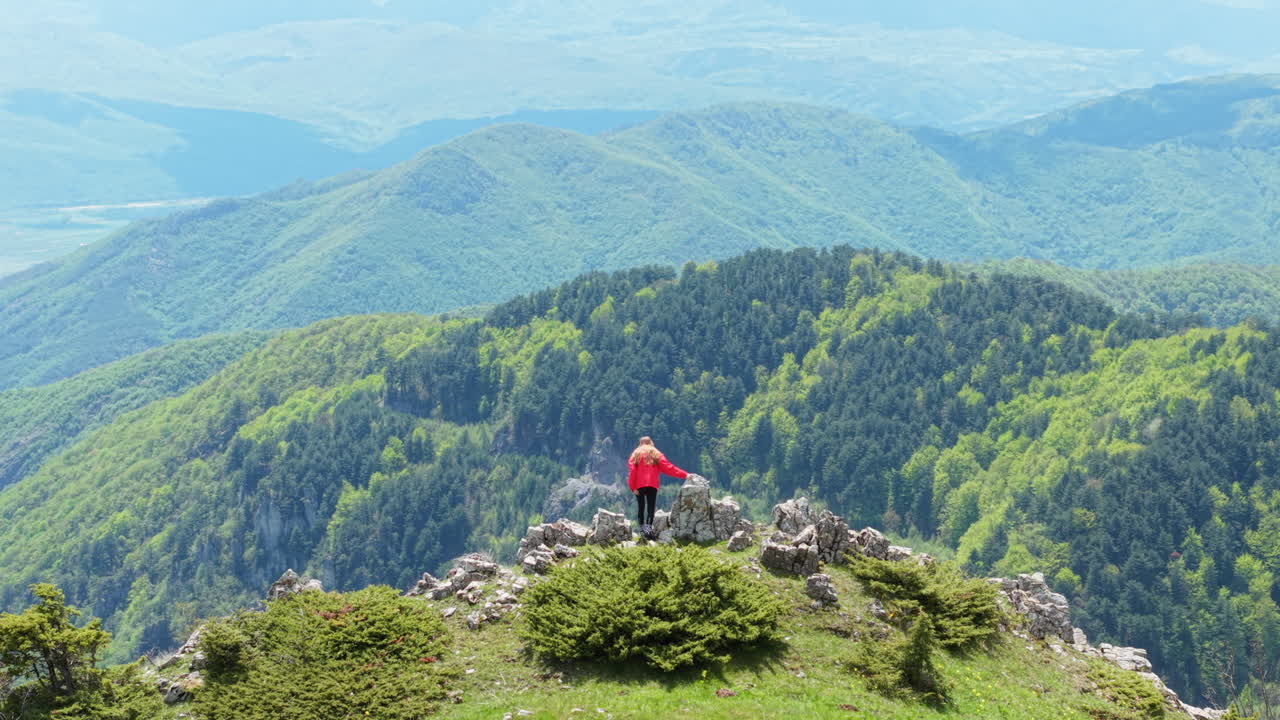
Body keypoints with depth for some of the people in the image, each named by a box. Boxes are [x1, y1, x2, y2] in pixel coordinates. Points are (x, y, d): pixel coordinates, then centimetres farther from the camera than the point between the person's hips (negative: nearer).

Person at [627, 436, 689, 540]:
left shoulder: (636, 455, 10)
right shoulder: (656, 454, 11)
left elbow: (632, 471, -2)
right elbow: (668, 467, 3)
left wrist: (633, 487, -5)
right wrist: (685, 475, 3)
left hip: (639, 486, 0)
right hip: (652, 485, 0)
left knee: (641, 507, 10)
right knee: (651, 508, -3)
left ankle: (642, 529, 4)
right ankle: (648, 527, -22)